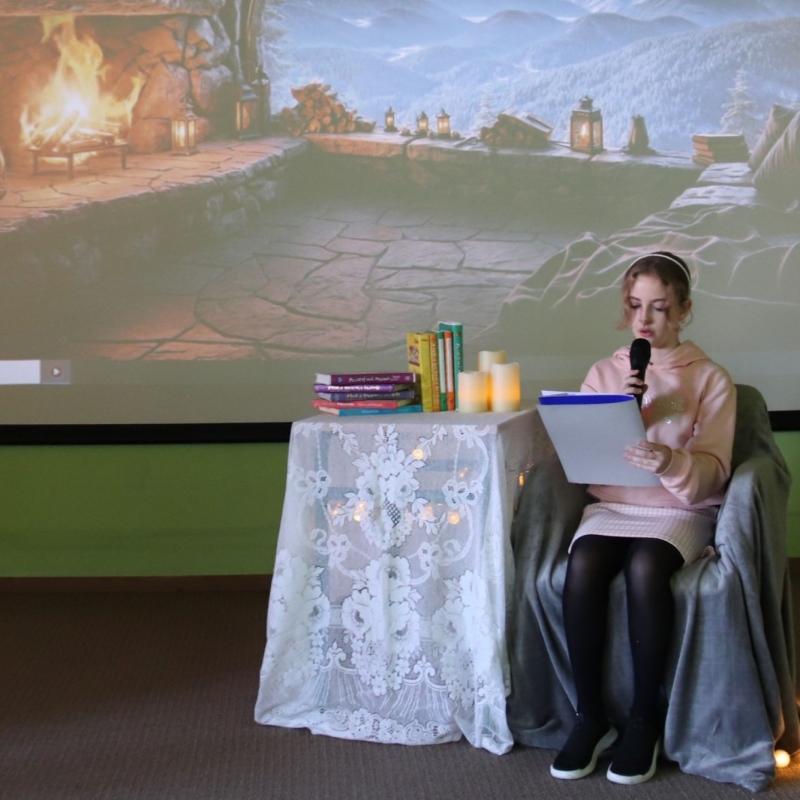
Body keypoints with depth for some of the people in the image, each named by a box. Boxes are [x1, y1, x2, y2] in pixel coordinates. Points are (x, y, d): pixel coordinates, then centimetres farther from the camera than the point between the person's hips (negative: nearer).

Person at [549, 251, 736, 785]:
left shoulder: (711, 379, 0)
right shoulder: (604, 372, 9)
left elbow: (713, 472, -8)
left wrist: (670, 462, -29)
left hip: (680, 510, -2)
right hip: (611, 505, 3)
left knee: (645, 566, -35)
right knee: (582, 564, -30)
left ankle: (645, 719, -17)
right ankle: (590, 715, -16)